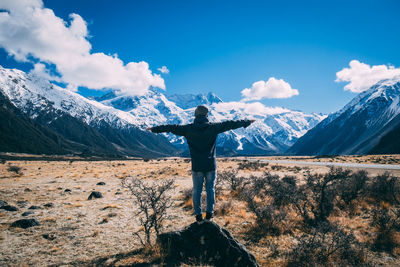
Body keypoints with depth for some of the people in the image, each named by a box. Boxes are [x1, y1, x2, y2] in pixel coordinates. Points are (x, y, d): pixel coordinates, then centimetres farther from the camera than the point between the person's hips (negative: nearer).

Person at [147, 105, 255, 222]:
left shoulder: (188, 129, -6)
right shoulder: (213, 127, -6)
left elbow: (172, 128, 0)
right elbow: (230, 124, 1)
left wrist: (154, 129, 12)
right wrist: (247, 122, 13)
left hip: (196, 166, 0)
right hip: (211, 165, 0)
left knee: (197, 190, 12)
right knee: (210, 189, 13)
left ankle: (198, 215, 17)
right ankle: (209, 213, 19)